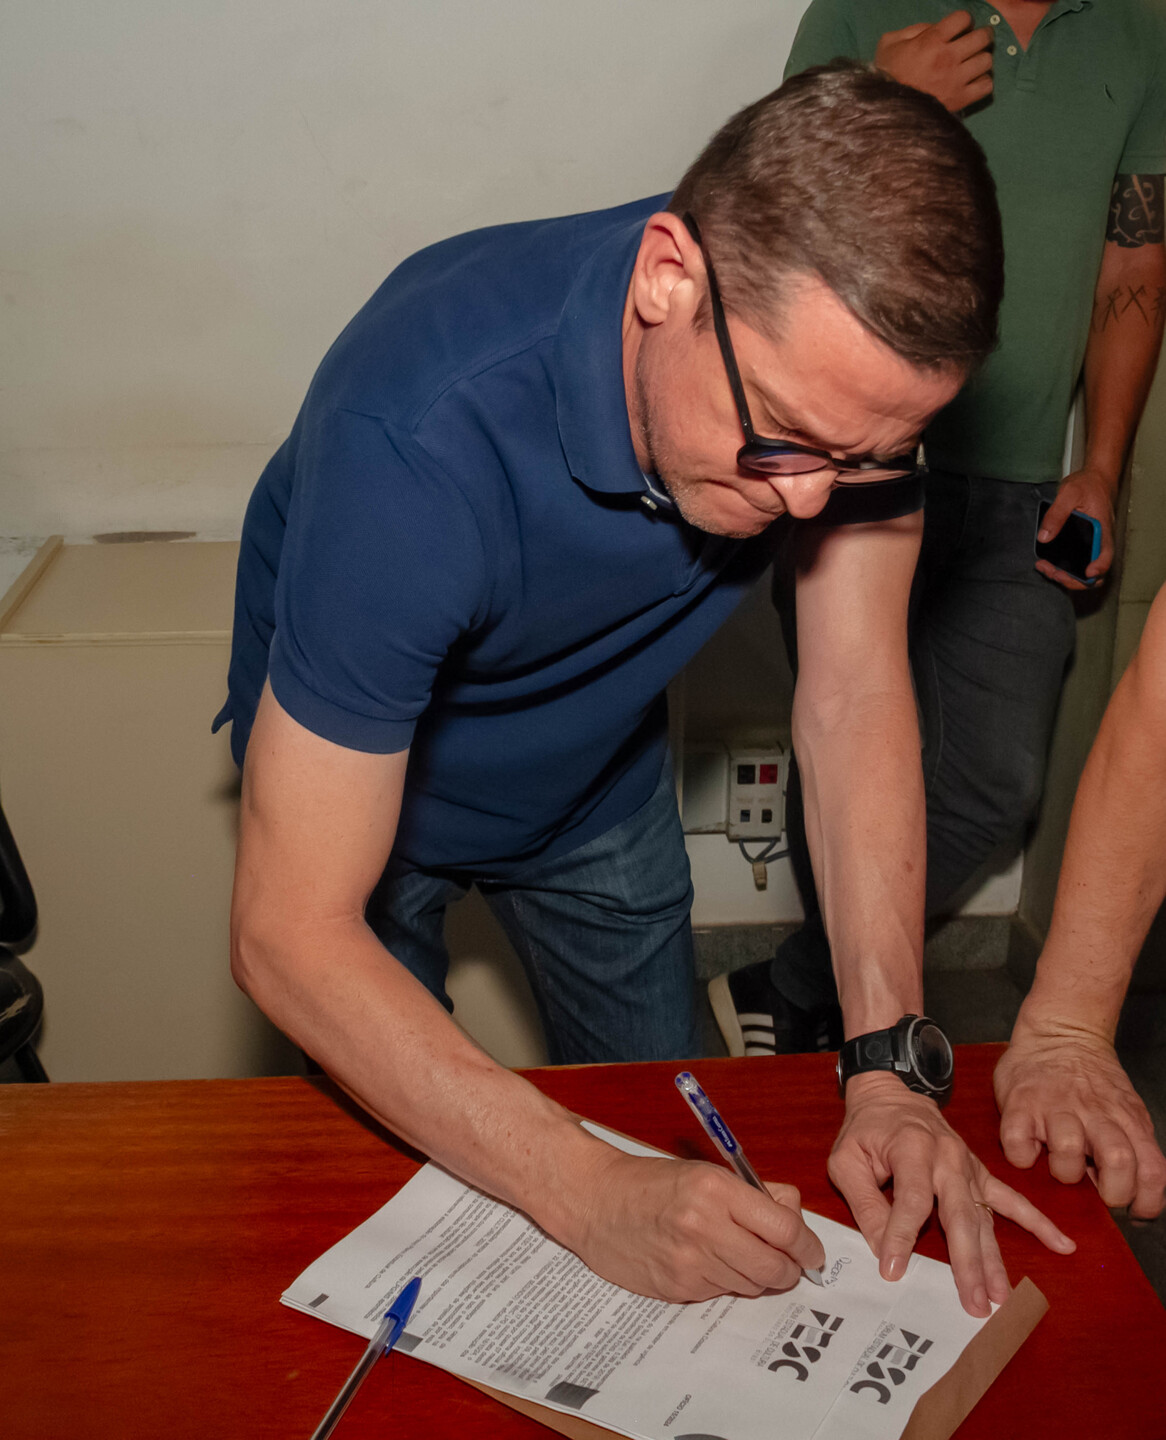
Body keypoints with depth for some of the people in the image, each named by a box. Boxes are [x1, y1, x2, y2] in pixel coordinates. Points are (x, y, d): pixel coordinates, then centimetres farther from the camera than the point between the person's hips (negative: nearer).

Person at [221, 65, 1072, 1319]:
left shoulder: (832, 368, -28)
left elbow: (855, 690, -20)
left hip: (597, 775, 4)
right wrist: (589, 1198, -45)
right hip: (356, 776, -4)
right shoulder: (418, 443, -44)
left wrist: (888, 1068, -28)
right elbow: (289, 935, -40)